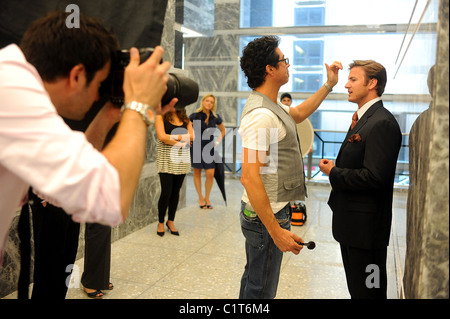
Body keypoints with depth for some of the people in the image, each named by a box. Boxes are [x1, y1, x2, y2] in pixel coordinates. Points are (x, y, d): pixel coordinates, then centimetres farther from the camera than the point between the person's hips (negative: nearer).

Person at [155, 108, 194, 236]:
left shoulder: (185, 119, 12)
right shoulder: (161, 117, 0)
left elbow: (192, 136, 1)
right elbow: (162, 137, -13)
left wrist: (174, 136, -11)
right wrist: (181, 143, -10)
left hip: (182, 158, 4)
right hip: (166, 157, -4)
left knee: (176, 192, 8)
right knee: (166, 192, -5)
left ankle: (170, 221, 22)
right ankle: (161, 223, 13)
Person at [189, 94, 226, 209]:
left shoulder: (215, 117, 2)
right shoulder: (194, 116, -7)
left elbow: (223, 130, 18)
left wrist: (218, 142, 8)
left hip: (209, 148, 2)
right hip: (196, 147, -2)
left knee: (210, 174, -3)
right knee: (197, 173, 7)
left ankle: (207, 198, 15)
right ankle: (200, 198, 20)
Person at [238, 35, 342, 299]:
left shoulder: (271, 106, 10)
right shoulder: (261, 114, -24)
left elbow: (299, 113, 33)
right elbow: (249, 178, -29)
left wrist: (329, 85, 30)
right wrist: (276, 231, -28)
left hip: (273, 210, 10)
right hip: (267, 216, -10)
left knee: (254, 281, 25)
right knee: (261, 290, 5)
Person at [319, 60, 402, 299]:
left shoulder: (382, 123, -20)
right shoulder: (362, 119, 13)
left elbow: (375, 177, -27)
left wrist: (334, 173, -16)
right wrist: (336, 167, 2)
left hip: (366, 226, -10)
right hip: (352, 224, 10)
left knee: (367, 290, 6)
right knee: (356, 288, 23)